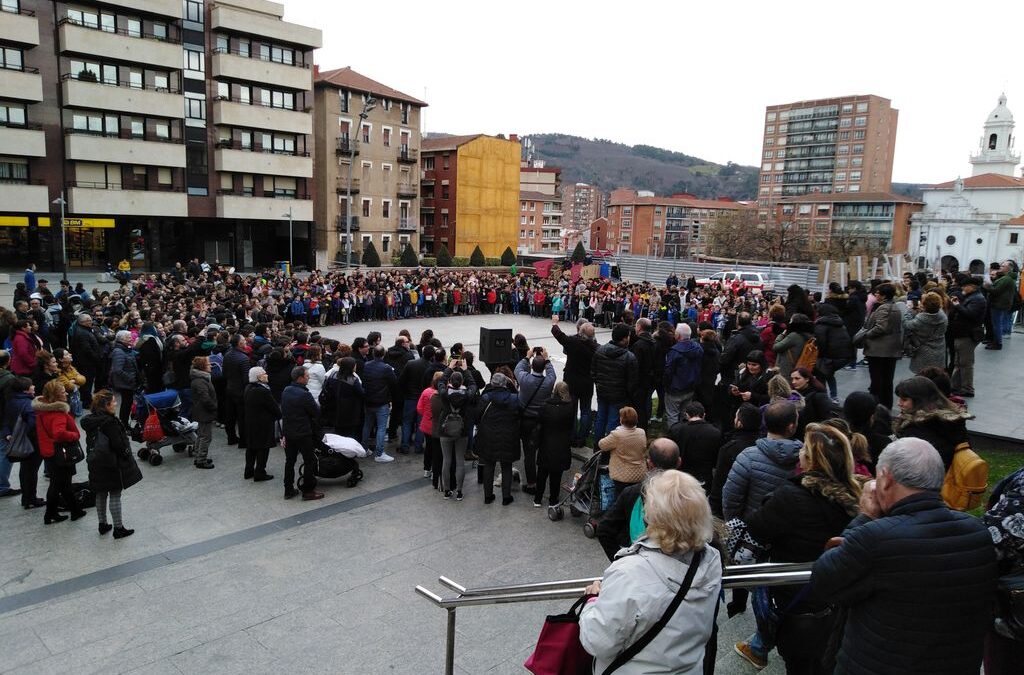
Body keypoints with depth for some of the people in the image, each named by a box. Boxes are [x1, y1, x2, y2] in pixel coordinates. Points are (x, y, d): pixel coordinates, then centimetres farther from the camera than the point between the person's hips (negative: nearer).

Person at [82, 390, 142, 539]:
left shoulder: (90, 421, 2)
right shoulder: (110, 422, -23)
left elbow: (90, 442, 9)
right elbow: (118, 444, -21)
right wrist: (128, 457, -6)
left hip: (96, 464, 8)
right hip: (112, 464, -8)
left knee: (100, 494, 18)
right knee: (115, 495, 1)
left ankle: (103, 524, 30)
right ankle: (118, 528, 9)